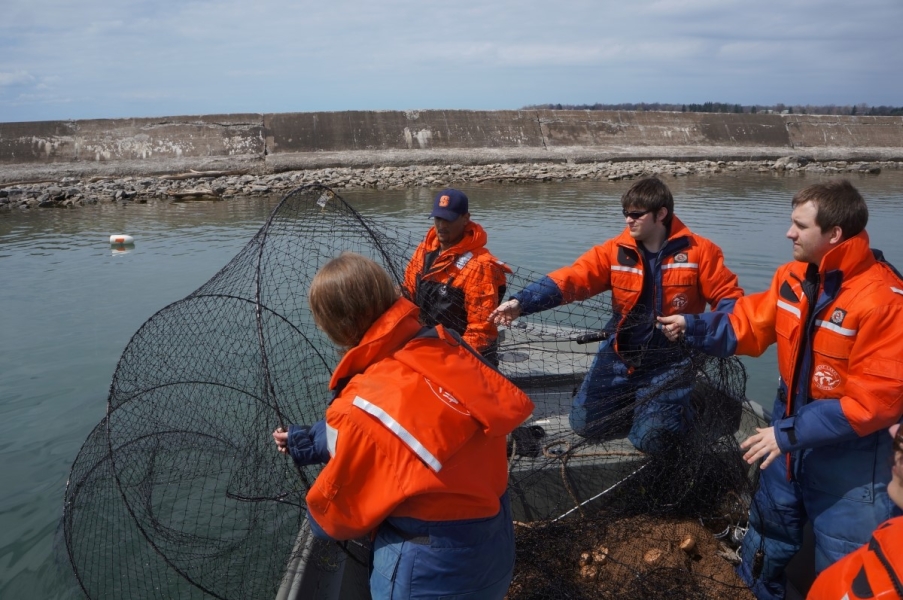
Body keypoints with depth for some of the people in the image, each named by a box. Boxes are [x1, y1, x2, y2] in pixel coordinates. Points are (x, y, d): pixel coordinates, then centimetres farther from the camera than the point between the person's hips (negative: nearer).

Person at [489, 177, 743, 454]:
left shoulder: (698, 251, -9)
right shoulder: (614, 251, -6)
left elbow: (729, 296, -5)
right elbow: (569, 278, -16)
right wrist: (521, 302, -32)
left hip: (670, 361, -3)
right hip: (620, 356, 3)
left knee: (651, 439, -14)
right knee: (584, 424, 2)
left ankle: (675, 404, 20)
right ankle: (633, 400, 30)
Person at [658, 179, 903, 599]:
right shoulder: (792, 276, -5)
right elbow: (747, 326, 3)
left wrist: (792, 433, -26)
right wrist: (691, 327, -13)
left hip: (847, 453, -6)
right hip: (790, 428, 6)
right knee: (769, 532, 26)